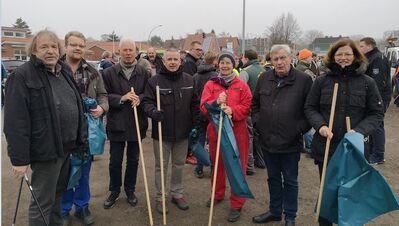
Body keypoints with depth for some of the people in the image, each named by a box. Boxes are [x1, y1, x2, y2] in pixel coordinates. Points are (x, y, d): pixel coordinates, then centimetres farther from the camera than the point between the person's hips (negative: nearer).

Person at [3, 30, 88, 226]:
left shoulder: (64, 71, 9)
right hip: (46, 149, -7)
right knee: (43, 201, 7)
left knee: (58, 193, 22)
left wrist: (81, 139, 12)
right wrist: (19, 158, -20)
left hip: (67, 146, 7)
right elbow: (15, 121, -18)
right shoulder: (22, 76, -13)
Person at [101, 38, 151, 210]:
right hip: (116, 124, -1)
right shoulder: (109, 72, -3)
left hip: (137, 123, 1)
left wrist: (139, 98, -19)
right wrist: (121, 98, -21)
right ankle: (114, 191, 32)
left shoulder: (144, 73, 1)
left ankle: (130, 190, 34)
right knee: (115, 161, 11)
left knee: (133, 160, 15)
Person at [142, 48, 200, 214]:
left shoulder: (189, 80, 2)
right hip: (161, 132, -2)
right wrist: (152, 111, -27)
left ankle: (177, 194, 34)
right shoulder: (154, 81, -6)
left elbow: (195, 104, 7)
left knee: (179, 165, 17)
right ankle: (160, 197, 26)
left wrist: (195, 126, 4)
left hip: (183, 132, 3)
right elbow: (147, 102, -5)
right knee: (161, 166, 10)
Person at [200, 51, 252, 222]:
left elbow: (247, 107, -5)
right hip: (215, 130, 2)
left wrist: (232, 110, -23)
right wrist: (216, 102, -25)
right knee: (217, 164, 15)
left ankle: (237, 204, 13)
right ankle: (217, 194, 36)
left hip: (237, 131, -1)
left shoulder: (242, 85, 3)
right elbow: (204, 107, -5)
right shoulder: (210, 84, 5)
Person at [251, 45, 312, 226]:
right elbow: (255, 104, 14)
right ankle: (274, 211, 38)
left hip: (291, 142, -4)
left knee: (290, 181, 13)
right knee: (273, 178, 20)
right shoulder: (264, 78, 4)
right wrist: (257, 123, 4)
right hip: (267, 140, 4)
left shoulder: (304, 80, -9)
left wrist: (300, 129, -10)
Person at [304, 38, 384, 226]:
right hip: (325, 146, 1)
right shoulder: (321, 81, -1)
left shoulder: (367, 82, -2)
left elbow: (376, 113, 0)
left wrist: (360, 131, -16)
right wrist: (320, 125, -15)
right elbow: (310, 108, 3)